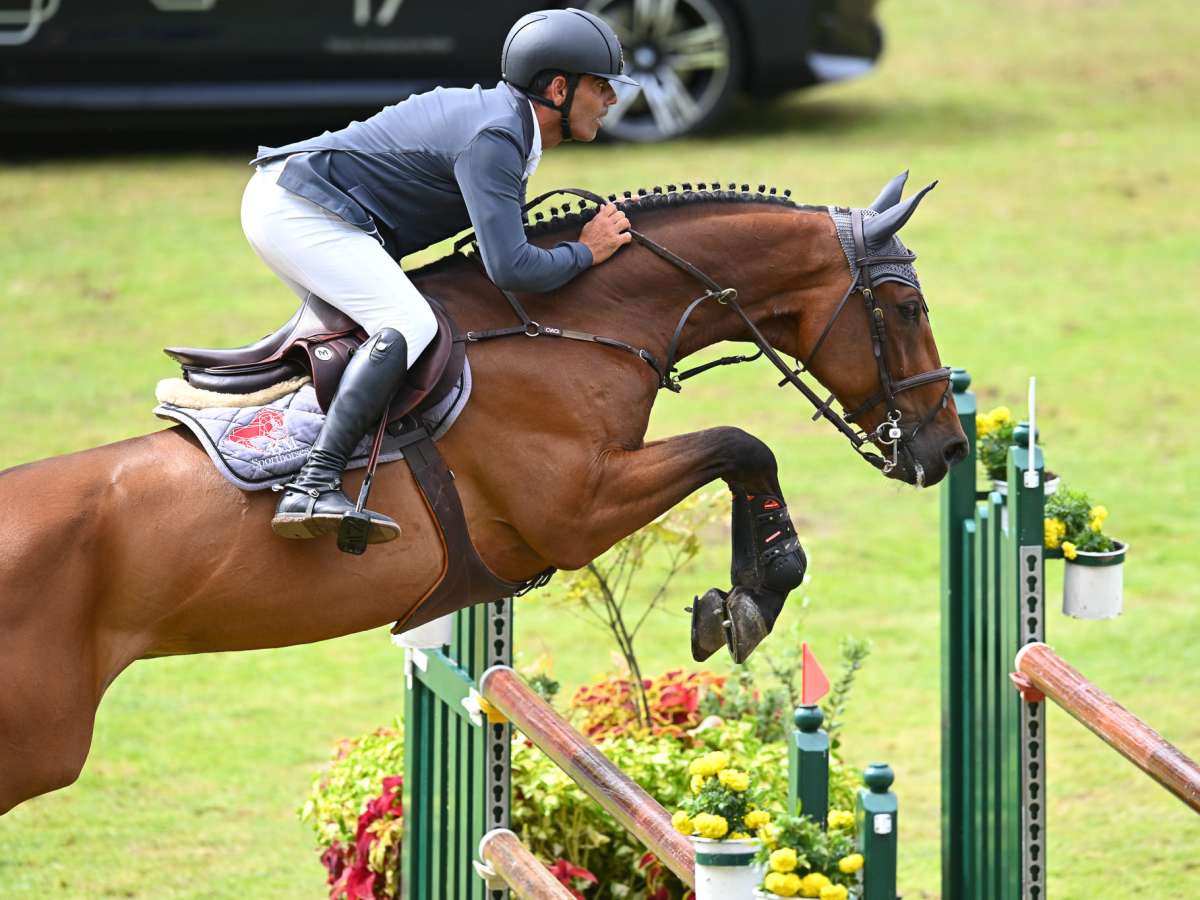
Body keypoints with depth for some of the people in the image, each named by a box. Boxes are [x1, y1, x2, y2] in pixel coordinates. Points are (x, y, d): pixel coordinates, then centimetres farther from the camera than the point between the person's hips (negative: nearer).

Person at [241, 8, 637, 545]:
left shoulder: (504, 118, 14)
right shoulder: (493, 139, -18)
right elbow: (509, 268, -24)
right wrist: (586, 253, -9)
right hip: (296, 211, -11)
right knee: (409, 324, -25)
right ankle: (313, 489, -37)